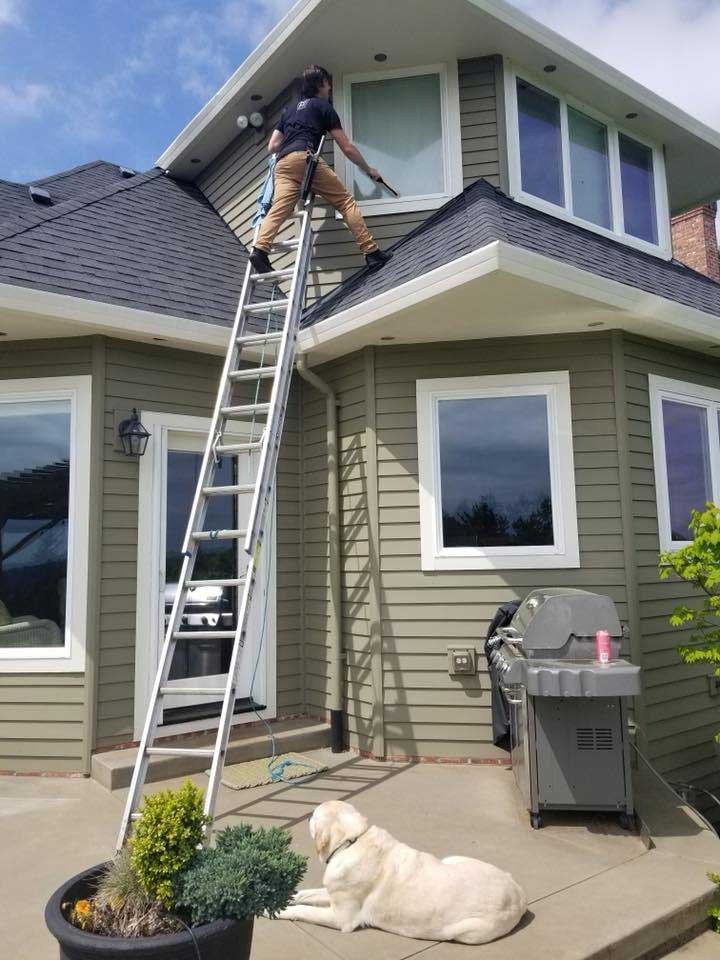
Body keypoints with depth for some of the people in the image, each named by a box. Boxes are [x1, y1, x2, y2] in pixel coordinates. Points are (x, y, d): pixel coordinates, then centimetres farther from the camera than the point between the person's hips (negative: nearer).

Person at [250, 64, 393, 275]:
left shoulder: (289, 110, 35)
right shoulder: (323, 106, 18)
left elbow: (272, 147, 28)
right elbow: (347, 148, 15)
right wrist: (368, 169, 27)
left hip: (282, 164, 6)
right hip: (305, 158, -5)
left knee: (278, 209, -13)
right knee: (346, 201, -1)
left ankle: (260, 249, -38)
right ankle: (372, 253, -8)